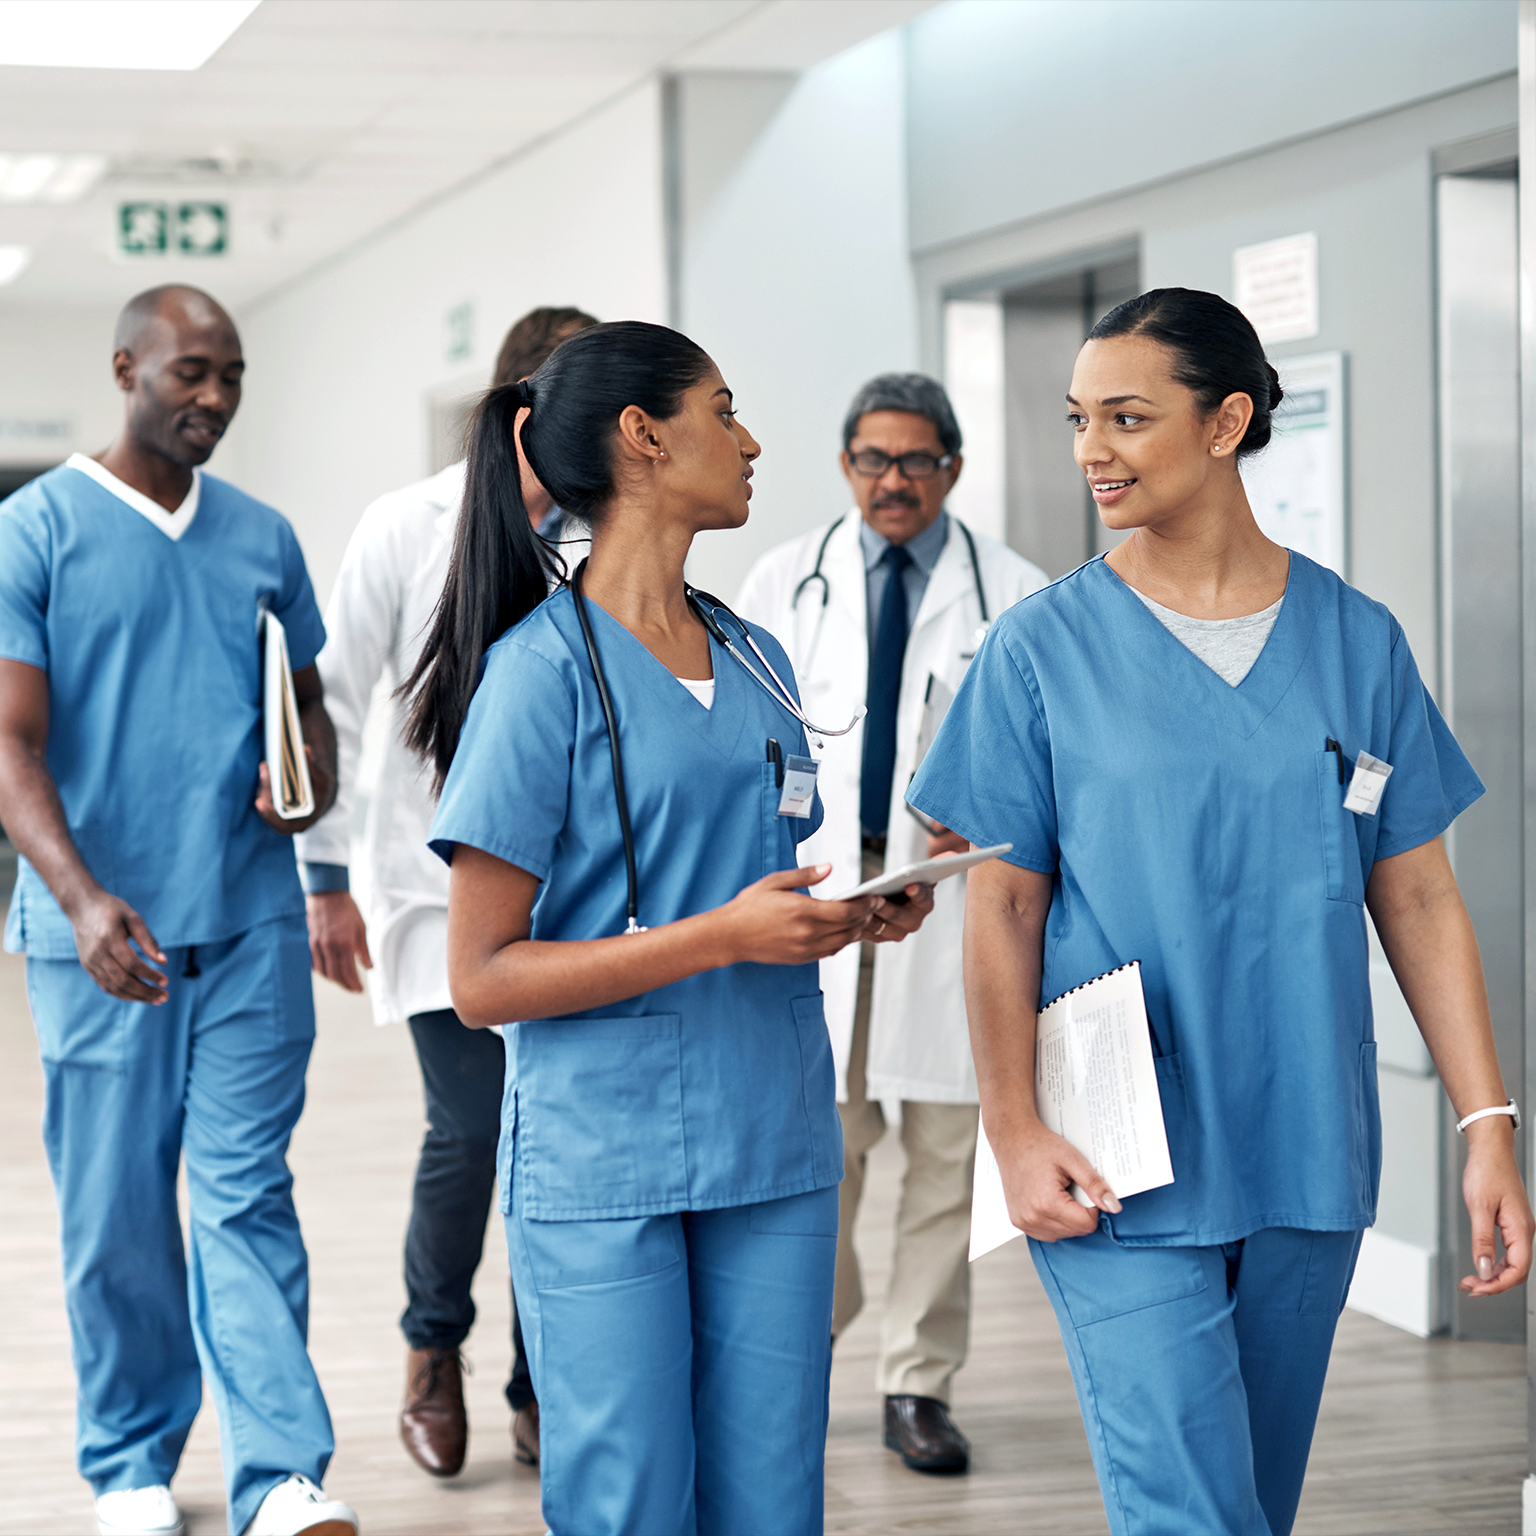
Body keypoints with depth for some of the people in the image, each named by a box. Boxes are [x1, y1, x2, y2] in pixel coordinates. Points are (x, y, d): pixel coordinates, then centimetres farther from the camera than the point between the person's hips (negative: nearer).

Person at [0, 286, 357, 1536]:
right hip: (102, 929, -2)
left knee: (246, 1198, -2)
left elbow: (309, 699, 23)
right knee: (116, 1213, 5)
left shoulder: (263, 537, 12)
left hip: (251, 923, 2)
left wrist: (313, 777, -2)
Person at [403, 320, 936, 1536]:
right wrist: (724, 936, -18)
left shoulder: (756, 659, 12)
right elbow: (483, 980, -11)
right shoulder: (546, 668, -8)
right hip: (603, 1168, -6)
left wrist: (855, 913, 1)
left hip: (775, 1155, 6)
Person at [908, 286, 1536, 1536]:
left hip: (1309, 1160, 3)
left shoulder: (1356, 642, 4)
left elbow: (1418, 902, 6)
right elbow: (1005, 906, 0)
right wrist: (1014, 1128, -9)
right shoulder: (1043, 649, -2)